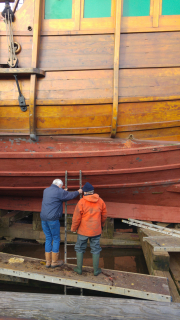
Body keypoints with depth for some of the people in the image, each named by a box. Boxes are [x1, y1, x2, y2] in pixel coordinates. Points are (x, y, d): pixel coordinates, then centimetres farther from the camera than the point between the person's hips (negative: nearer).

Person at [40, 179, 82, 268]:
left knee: (48, 239, 14)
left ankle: (48, 262, 19)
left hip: (43, 218, 7)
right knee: (56, 239, 6)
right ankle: (54, 262, 13)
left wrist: (64, 191, 42)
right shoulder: (59, 191, -7)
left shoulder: (46, 190, 14)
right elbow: (70, 195, 2)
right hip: (53, 219, -7)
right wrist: (78, 192, 21)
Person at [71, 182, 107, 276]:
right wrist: (101, 225, 26)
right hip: (96, 230, 2)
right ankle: (96, 270, 19)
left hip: (83, 230, -2)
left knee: (80, 248, 14)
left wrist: (73, 228, 5)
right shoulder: (100, 201, -3)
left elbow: (76, 218, -11)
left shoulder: (81, 202, -14)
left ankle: (79, 269, 21)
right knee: (95, 249, 13)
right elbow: (104, 215, 8)